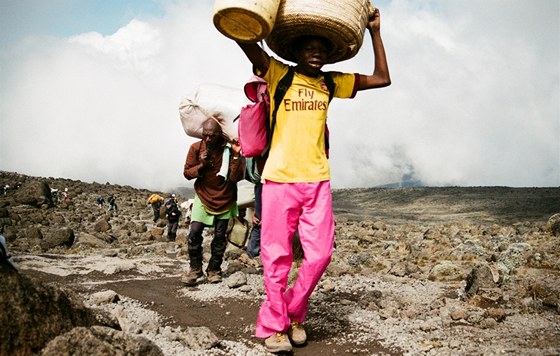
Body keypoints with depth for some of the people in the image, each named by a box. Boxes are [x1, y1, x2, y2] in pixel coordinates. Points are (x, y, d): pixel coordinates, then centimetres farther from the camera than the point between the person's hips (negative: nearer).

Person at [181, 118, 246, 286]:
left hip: (225, 199, -1)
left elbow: (236, 177, -17)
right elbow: (187, 173, -1)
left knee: (220, 236, 2)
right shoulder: (196, 148, -7)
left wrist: (236, 155, -29)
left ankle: (214, 270, 16)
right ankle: (195, 269, 4)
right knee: (194, 233, -9)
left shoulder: (229, 148, -13)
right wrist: (201, 165, -19)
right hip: (203, 197, 1)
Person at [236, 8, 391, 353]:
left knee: (320, 253, 0)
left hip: (317, 179, 3)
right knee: (278, 256, 0)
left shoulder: (331, 84, 16)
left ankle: (294, 314, 21)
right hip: (279, 178, -3)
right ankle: (274, 325, 14)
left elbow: (382, 78, 18)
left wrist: (375, 31, 15)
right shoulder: (278, 74, 6)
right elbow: (243, 38, -6)